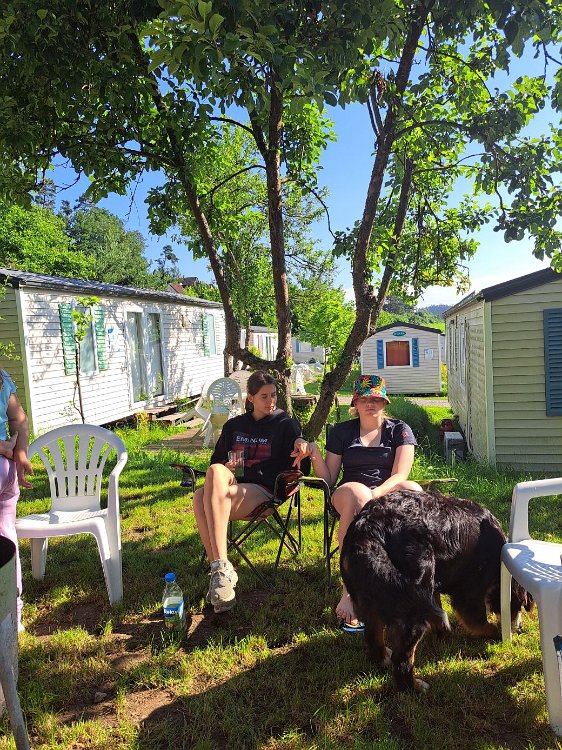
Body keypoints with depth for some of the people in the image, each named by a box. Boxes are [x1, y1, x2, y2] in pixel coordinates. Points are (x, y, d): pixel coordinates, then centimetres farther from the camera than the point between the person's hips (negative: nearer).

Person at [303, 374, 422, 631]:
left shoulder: (399, 430, 12)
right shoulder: (342, 432, 14)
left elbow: (400, 475, -2)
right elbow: (329, 479, 9)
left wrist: (374, 495, -22)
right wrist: (315, 455, -10)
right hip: (350, 497, 0)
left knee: (414, 490, -34)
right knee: (355, 493, -38)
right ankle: (350, 589, -38)